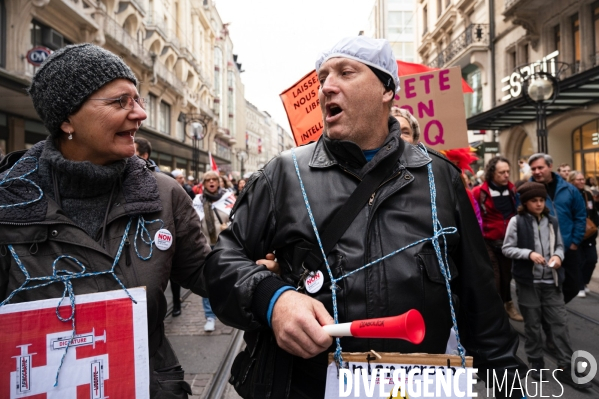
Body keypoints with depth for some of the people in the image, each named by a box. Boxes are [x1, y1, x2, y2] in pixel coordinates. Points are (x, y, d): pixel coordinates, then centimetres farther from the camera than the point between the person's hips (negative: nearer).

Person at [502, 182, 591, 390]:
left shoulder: (552, 221, 6)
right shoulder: (517, 221, -7)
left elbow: (559, 245, 14)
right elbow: (507, 249, -8)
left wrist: (558, 255, -8)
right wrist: (529, 254, -20)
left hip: (551, 281, 3)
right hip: (528, 281, -3)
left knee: (560, 322, 3)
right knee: (532, 324, 9)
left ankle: (565, 368, 13)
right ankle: (536, 364, 25)